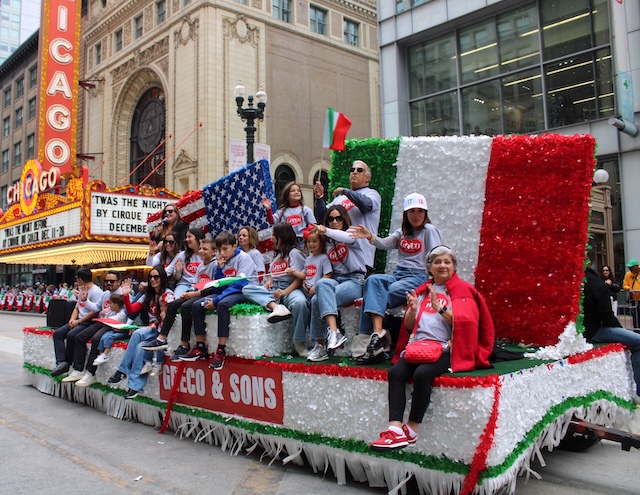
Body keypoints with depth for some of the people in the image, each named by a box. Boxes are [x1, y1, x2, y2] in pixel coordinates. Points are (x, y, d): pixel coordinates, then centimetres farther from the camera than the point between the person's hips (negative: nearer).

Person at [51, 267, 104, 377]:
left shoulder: (96, 291, -12)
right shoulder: (82, 290, 20)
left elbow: (95, 312, -18)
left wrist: (78, 321, -15)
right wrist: (72, 319, 3)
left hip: (89, 322, -10)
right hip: (79, 321, 10)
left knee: (71, 335, -29)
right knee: (58, 333, -7)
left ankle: (67, 362, -13)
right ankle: (61, 362, -18)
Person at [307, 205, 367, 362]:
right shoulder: (328, 243, 22)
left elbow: (349, 237, -21)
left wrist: (327, 231, -32)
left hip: (355, 281, -5)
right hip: (336, 280, 5)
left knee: (318, 300, -29)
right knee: (322, 283, -32)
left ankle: (321, 345, -27)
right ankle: (334, 332, -38)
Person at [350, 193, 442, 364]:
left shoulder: (429, 230, 3)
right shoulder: (402, 232, 21)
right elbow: (385, 244, 1)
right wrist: (370, 237, -19)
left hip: (418, 277, -6)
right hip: (398, 274, 6)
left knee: (374, 295, -26)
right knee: (373, 280, -27)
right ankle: (378, 333, -36)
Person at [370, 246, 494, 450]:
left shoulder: (462, 290, 9)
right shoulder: (422, 291, 22)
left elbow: (464, 322, -7)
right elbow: (408, 326, 20)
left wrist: (440, 308, -18)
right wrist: (412, 310, 0)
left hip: (445, 348, -4)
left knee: (422, 373, -32)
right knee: (395, 372, -24)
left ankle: (411, 430, -18)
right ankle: (395, 429, -30)